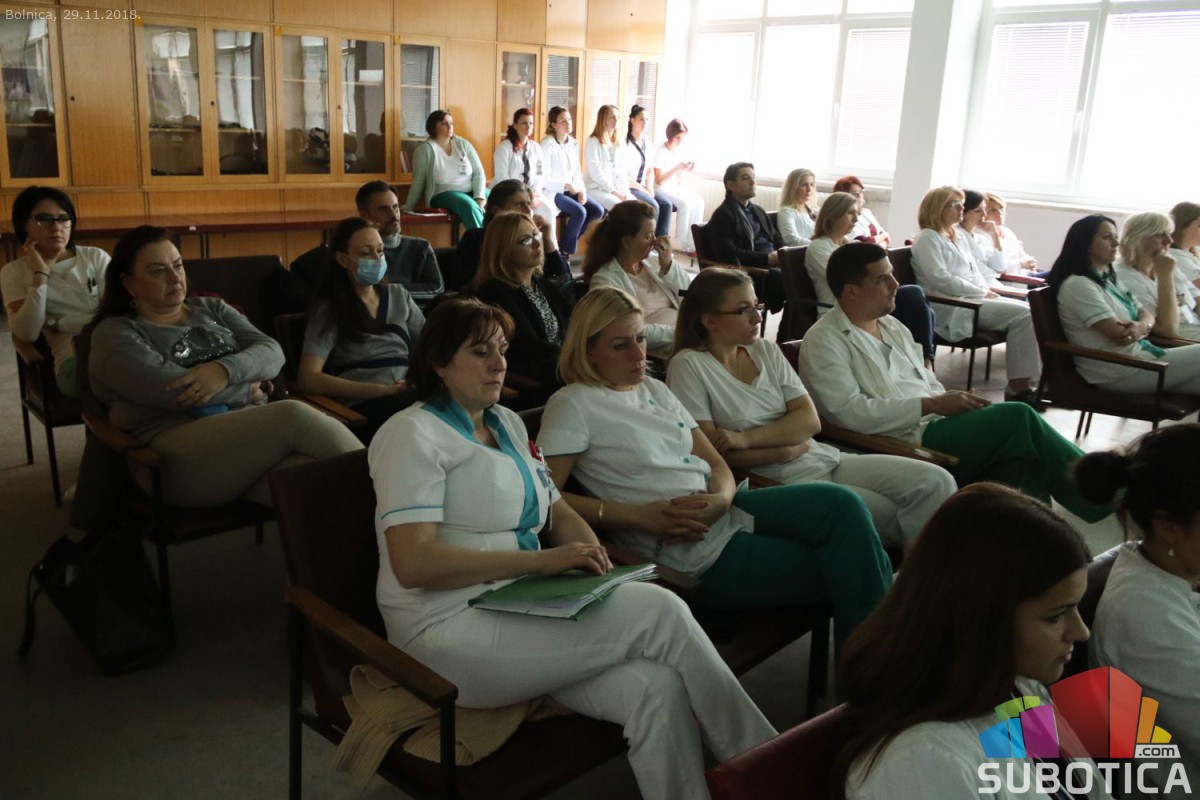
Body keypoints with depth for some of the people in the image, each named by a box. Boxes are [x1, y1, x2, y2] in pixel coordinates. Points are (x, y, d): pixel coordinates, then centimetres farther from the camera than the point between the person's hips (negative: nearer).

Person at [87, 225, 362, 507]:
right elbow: (167, 389, -8)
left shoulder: (211, 308, 24)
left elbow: (272, 352, 10)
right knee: (292, 416, -31)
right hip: (180, 454, -4)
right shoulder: (114, 333, 10)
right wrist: (247, 389, 1)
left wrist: (226, 369, -10)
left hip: (255, 429, 4)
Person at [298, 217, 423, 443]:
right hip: (363, 406, -5)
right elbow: (308, 378, -4)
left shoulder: (398, 295, 23)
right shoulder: (329, 310, 8)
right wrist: (383, 390, -12)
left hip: (412, 393, 5)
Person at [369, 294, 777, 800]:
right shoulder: (414, 434, -6)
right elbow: (412, 564, -17)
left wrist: (591, 556, -4)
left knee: (658, 690, -23)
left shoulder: (508, 424, 18)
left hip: (522, 611, 7)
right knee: (660, 612, -20)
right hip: (453, 633, -7)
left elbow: (560, 513, 20)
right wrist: (542, 560, -21)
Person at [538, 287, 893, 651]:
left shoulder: (654, 390, 17)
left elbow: (716, 464, 16)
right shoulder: (572, 405, -5)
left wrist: (721, 499, -9)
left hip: (723, 512, 7)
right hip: (694, 552, -7)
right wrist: (639, 515, -20)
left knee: (841, 504, -17)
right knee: (844, 565, -14)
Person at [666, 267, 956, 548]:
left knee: (936, 483, -11)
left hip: (824, 459, 6)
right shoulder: (688, 366, -6)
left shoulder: (766, 351, 11)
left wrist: (748, 438, -15)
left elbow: (810, 420, 1)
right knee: (900, 516, -19)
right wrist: (785, 450, -8)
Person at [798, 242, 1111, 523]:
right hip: (906, 444, -8)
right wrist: (932, 405, -17)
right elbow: (851, 412, -19)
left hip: (938, 426, 8)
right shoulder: (824, 340, -8)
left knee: (1017, 449, -19)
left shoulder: (892, 326, 19)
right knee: (1018, 417, -17)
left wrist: (954, 403, -2)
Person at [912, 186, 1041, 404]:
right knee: (1022, 316, -24)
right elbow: (942, 280, -15)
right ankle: (1018, 387, -23)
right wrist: (982, 292, -12)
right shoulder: (928, 239, -5)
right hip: (952, 306, -9)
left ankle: (1033, 379, -16)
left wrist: (987, 290, 3)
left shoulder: (960, 236, 23)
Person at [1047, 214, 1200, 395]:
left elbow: (1147, 315, 14)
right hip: (1115, 372, -9)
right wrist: (1144, 327, 1)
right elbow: (1120, 335, -19)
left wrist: (1142, 326, -10)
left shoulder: (1111, 280, 18)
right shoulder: (1077, 285, -14)